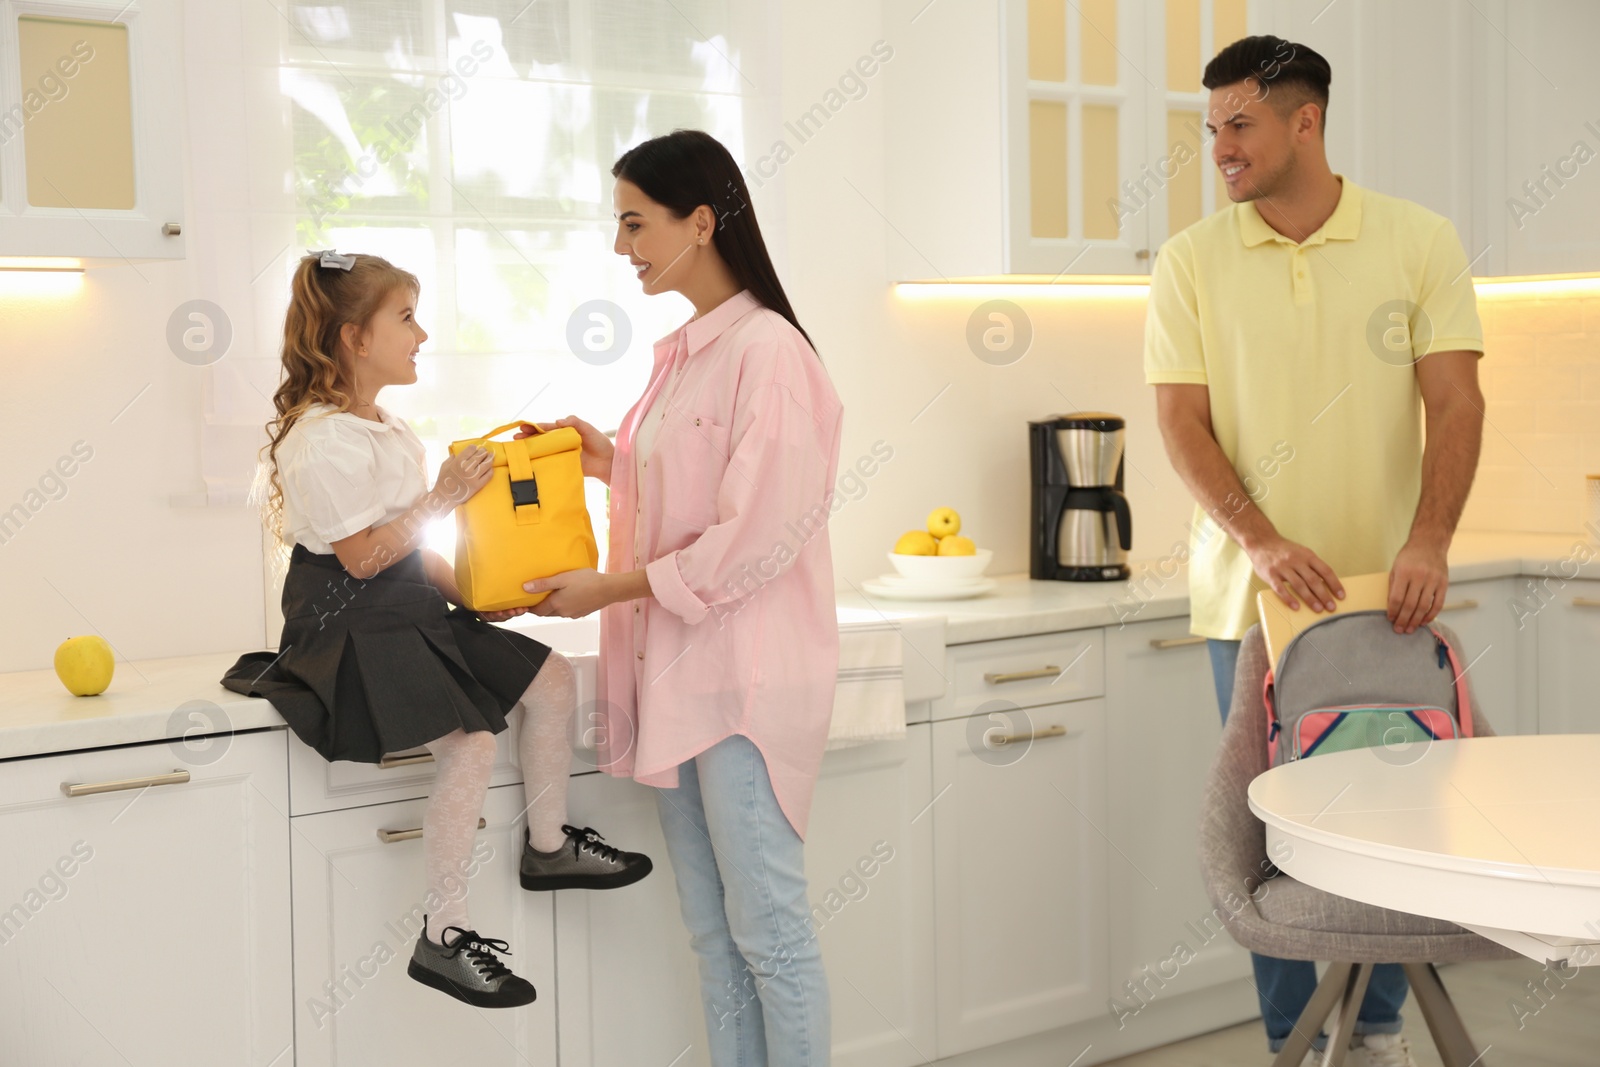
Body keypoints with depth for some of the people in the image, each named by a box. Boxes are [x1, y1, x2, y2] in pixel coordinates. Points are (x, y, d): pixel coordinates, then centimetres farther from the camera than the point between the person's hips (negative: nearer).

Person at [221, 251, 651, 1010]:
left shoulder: (390, 432, 15)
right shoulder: (322, 440, -17)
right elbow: (364, 556, -21)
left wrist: (470, 594, 7)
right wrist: (443, 497, -18)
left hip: (412, 614, 10)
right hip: (355, 633, -10)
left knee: (552, 679, 7)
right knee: (470, 745, -22)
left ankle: (547, 847, 21)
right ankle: (442, 938, -11)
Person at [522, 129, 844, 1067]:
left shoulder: (767, 350, -14)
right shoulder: (678, 354, 14)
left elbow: (758, 535, -19)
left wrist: (614, 587, -14)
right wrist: (609, 463, 8)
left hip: (747, 676, -9)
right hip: (678, 673, 9)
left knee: (767, 928, -1)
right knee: (713, 933, 14)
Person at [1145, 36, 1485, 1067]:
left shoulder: (1421, 242, 0)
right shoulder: (1193, 260, 1)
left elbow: (1455, 403, -4)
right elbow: (1183, 421, -4)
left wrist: (1428, 542, -19)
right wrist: (1263, 543, -18)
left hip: (1388, 591, 0)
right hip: (1253, 592, 0)